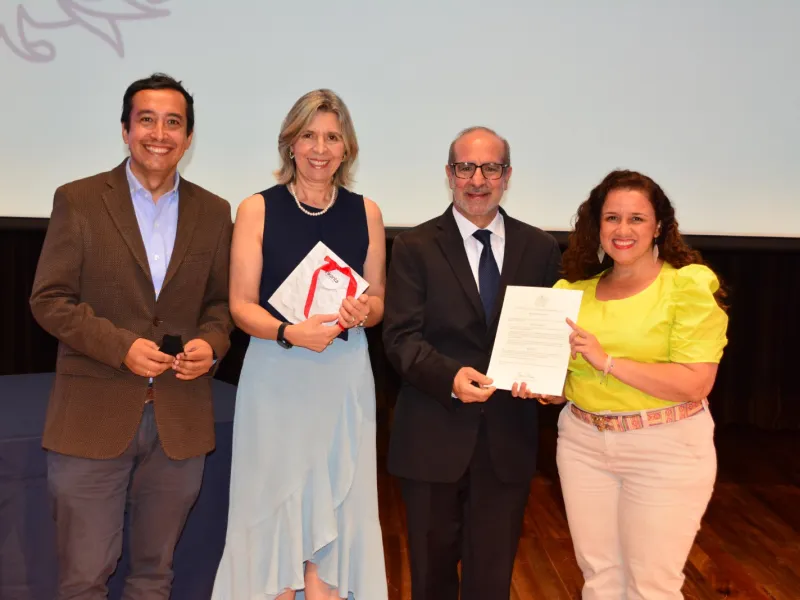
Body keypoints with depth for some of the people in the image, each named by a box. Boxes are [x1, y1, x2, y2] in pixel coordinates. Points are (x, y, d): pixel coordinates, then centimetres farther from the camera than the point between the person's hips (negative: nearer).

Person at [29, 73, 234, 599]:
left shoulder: (214, 213, 7)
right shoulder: (78, 201, -1)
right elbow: (49, 299, -3)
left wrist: (212, 343, -9)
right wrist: (120, 345, -16)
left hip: (180, 422, 2)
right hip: (94, 418, -2)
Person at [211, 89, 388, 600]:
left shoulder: (366, 213, 4)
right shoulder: (258, 209, -2)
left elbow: (378, 302, 9)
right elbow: (241, 305, -4)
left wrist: (361, 311, -14)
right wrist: (290, 332, -21)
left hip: (344, 373, 2)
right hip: (275, 372, -1)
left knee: (335, 501, 6)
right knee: (276, 498, 5)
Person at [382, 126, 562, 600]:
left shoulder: (540, 248, 6)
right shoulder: (415, 246, -1)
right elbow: (401, 336, -9)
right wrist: (450, 376, -26)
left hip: (509, 435, 2)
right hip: (434, 434, -1)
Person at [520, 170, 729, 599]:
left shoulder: (690, 284, -9)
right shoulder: (576, 290, 6)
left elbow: (695, 384, -17)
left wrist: (607, 360, -22)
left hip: (666, 448, -4)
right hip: (583, 443, 5)